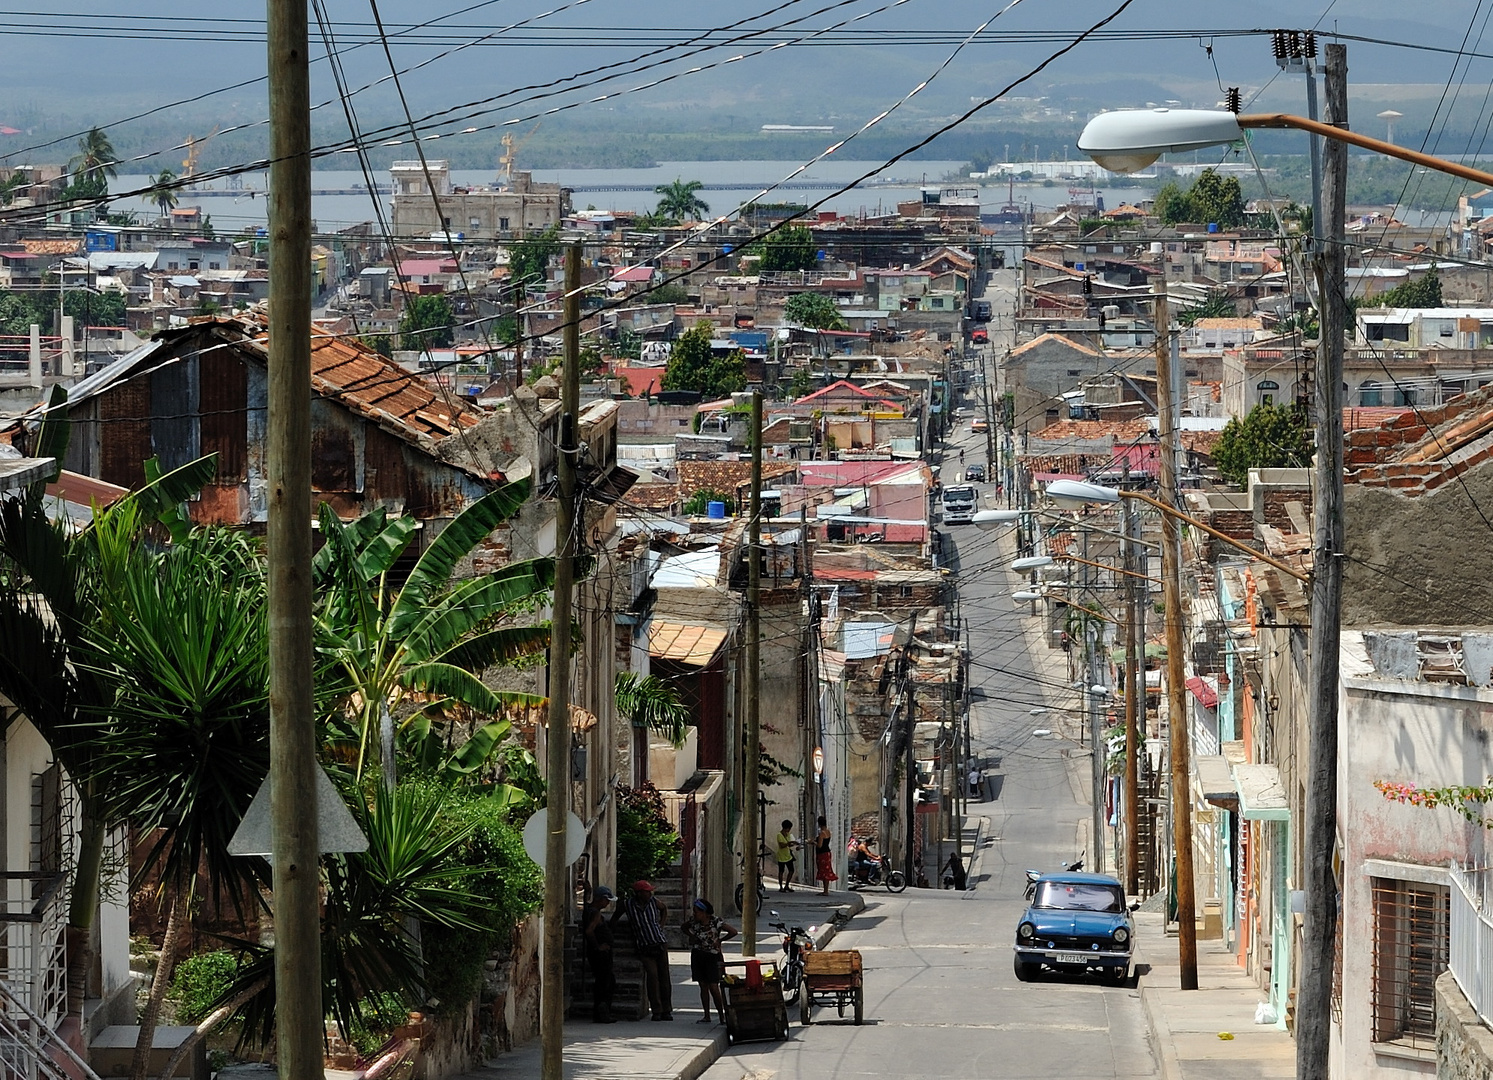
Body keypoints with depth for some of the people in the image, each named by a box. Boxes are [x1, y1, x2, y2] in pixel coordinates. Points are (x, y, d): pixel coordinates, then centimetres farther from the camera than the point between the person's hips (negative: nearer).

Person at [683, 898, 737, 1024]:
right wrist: (691, 937, 4)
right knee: (703, 986, 6)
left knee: (713, 987, -9)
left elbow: (733, 932, -14)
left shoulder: (716, 922, -16)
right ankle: (706, 1015, 11)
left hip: (712, 957, -5)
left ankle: (721, 1015, -1)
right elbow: (684, 927, 19)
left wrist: (720, 940, -6)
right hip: (697, 956, 5)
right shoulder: (693, 920, -2)